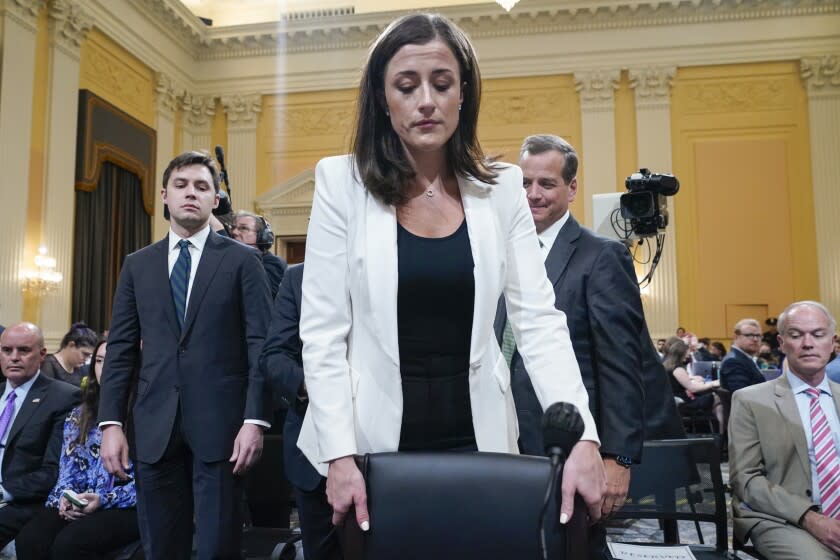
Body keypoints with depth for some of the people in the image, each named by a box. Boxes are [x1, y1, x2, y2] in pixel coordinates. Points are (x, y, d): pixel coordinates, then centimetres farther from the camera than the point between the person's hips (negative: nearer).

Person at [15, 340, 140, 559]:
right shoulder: (79, 415, 17)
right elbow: (68, 470, 14)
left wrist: (104, 499, -15)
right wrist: (65, 497, -6)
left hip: (126, 507, -5)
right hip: (78, 506, 5)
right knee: (29, 539, -24)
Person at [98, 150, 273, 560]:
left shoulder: (241, 260, 2)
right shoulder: (137, 265, 12)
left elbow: (259, 345, -4)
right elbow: (120, 349, 10)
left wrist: (255, 420, -12)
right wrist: (111, 422, 1)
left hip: (220, 423, -3)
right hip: (155, 426, 3)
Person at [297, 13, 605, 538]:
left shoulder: (501, 188, -1)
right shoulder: (343, 182, -6)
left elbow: (540, 321, -4)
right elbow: (322, 332, -7)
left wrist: (583, 438, -15)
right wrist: (339, 455, -14)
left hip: (477, 436, 2)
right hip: (374, 438, -1)